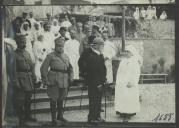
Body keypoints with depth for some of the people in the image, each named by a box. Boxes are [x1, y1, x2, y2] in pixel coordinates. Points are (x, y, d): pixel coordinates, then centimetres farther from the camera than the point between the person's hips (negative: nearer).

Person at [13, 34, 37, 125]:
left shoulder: (27, 53, 13)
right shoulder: (14, 54, -10)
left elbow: (32, 66, 18)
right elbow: (13, 69, -14)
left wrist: (33, 76, 10)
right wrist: (16, 82, -18)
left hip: (29, 80, 7)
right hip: (20, 79, -7)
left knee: (28, 99, 15)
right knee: (19, 100, -2)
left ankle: (27, 116, 27)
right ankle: (21, 118, 6)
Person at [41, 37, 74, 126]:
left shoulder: (66, 57, 15)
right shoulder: (50, 56, -2)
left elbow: (70, 68, 24)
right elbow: (43, 68, -5)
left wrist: (71, 77, 10)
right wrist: (45, 80, -11)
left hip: (64, 81, 6)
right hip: (54, 81, -6)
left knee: (61, 99, 16)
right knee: (53, 99, 0)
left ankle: (60, 116, 30)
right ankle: (54, 119, 6)